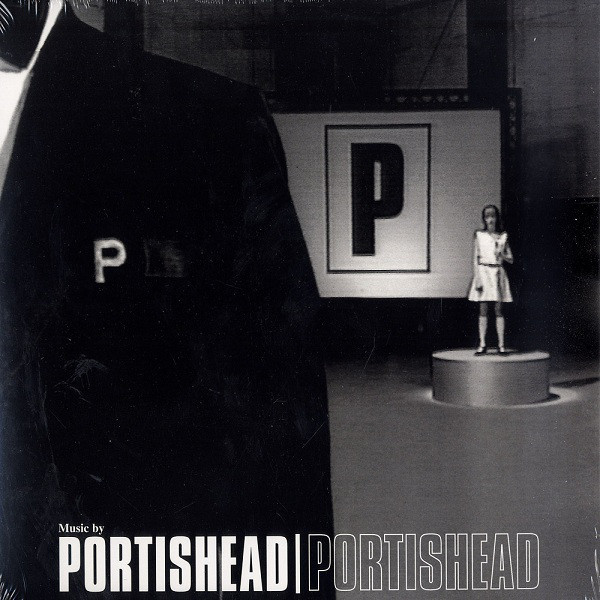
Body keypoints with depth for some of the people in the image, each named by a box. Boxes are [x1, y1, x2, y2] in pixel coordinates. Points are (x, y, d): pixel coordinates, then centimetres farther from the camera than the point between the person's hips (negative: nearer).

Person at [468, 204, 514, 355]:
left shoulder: (503, 236, 8)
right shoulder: (479, 235, 3)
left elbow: (511, 259, 10)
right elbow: (475, 258, 0)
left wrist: (502, 254, -10)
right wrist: (477, 278, -8)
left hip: (498, 273, 1)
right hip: (483, 271, -1)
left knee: (498, 310, 2)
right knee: (483, 310, -1)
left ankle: (501, 344, 4)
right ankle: (482, 344, 2)